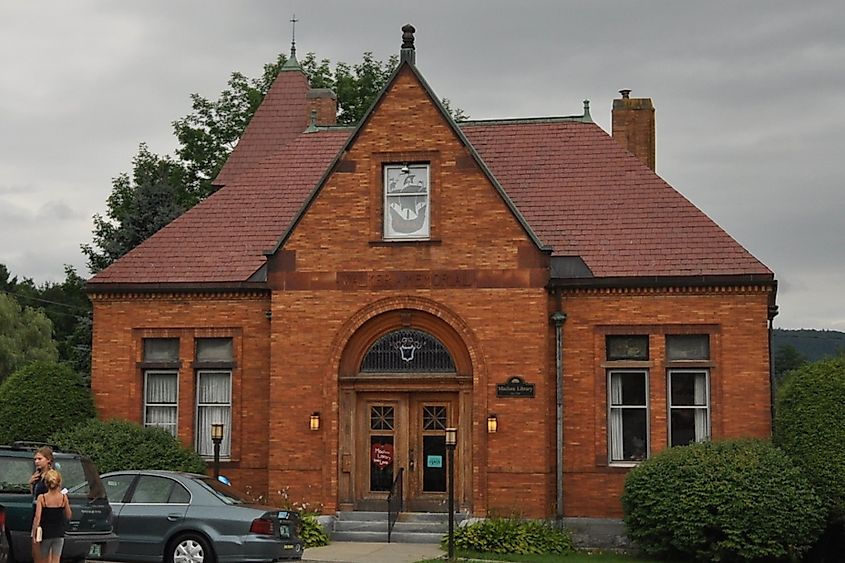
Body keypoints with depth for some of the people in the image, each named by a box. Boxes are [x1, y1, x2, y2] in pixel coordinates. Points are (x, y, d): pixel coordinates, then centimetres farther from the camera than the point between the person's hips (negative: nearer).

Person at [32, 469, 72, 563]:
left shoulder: (42, 498, -10)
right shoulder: (64, 497, -6)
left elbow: (37, 517, -15)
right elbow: (68, 516, 5)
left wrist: (34, 534, -8)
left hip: (45, 534, -1)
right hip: (59, 534, 1)